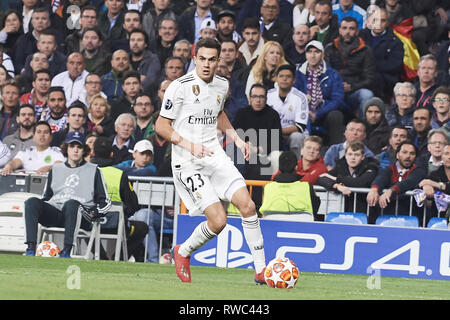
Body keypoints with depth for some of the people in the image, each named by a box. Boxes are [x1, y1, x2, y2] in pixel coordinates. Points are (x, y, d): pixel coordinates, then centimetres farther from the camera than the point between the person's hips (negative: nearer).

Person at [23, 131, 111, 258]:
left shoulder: (93, 170, 19)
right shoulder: (56, 169, 29)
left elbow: (105, 201, 13)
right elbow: (46, 197, 29)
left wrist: (93, 212, -6)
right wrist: (38, 209, 7)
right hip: (53, 214, 3)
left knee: (71, 203, -39)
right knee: (32, 202, -26)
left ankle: (66, 251, -44)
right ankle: (31, 249, -38)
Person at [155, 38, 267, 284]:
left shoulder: (222, 85, 8)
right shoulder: (180, 86, -12)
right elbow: (161, 126, -8)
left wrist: (236, 138, 14)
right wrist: (190, 145, -20)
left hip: (214, 155, 6)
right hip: (187, 162, -6)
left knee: (247, 205, -11)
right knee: (218, 220, -14)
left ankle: (261, 270, -2)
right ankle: (183, 252, 15)